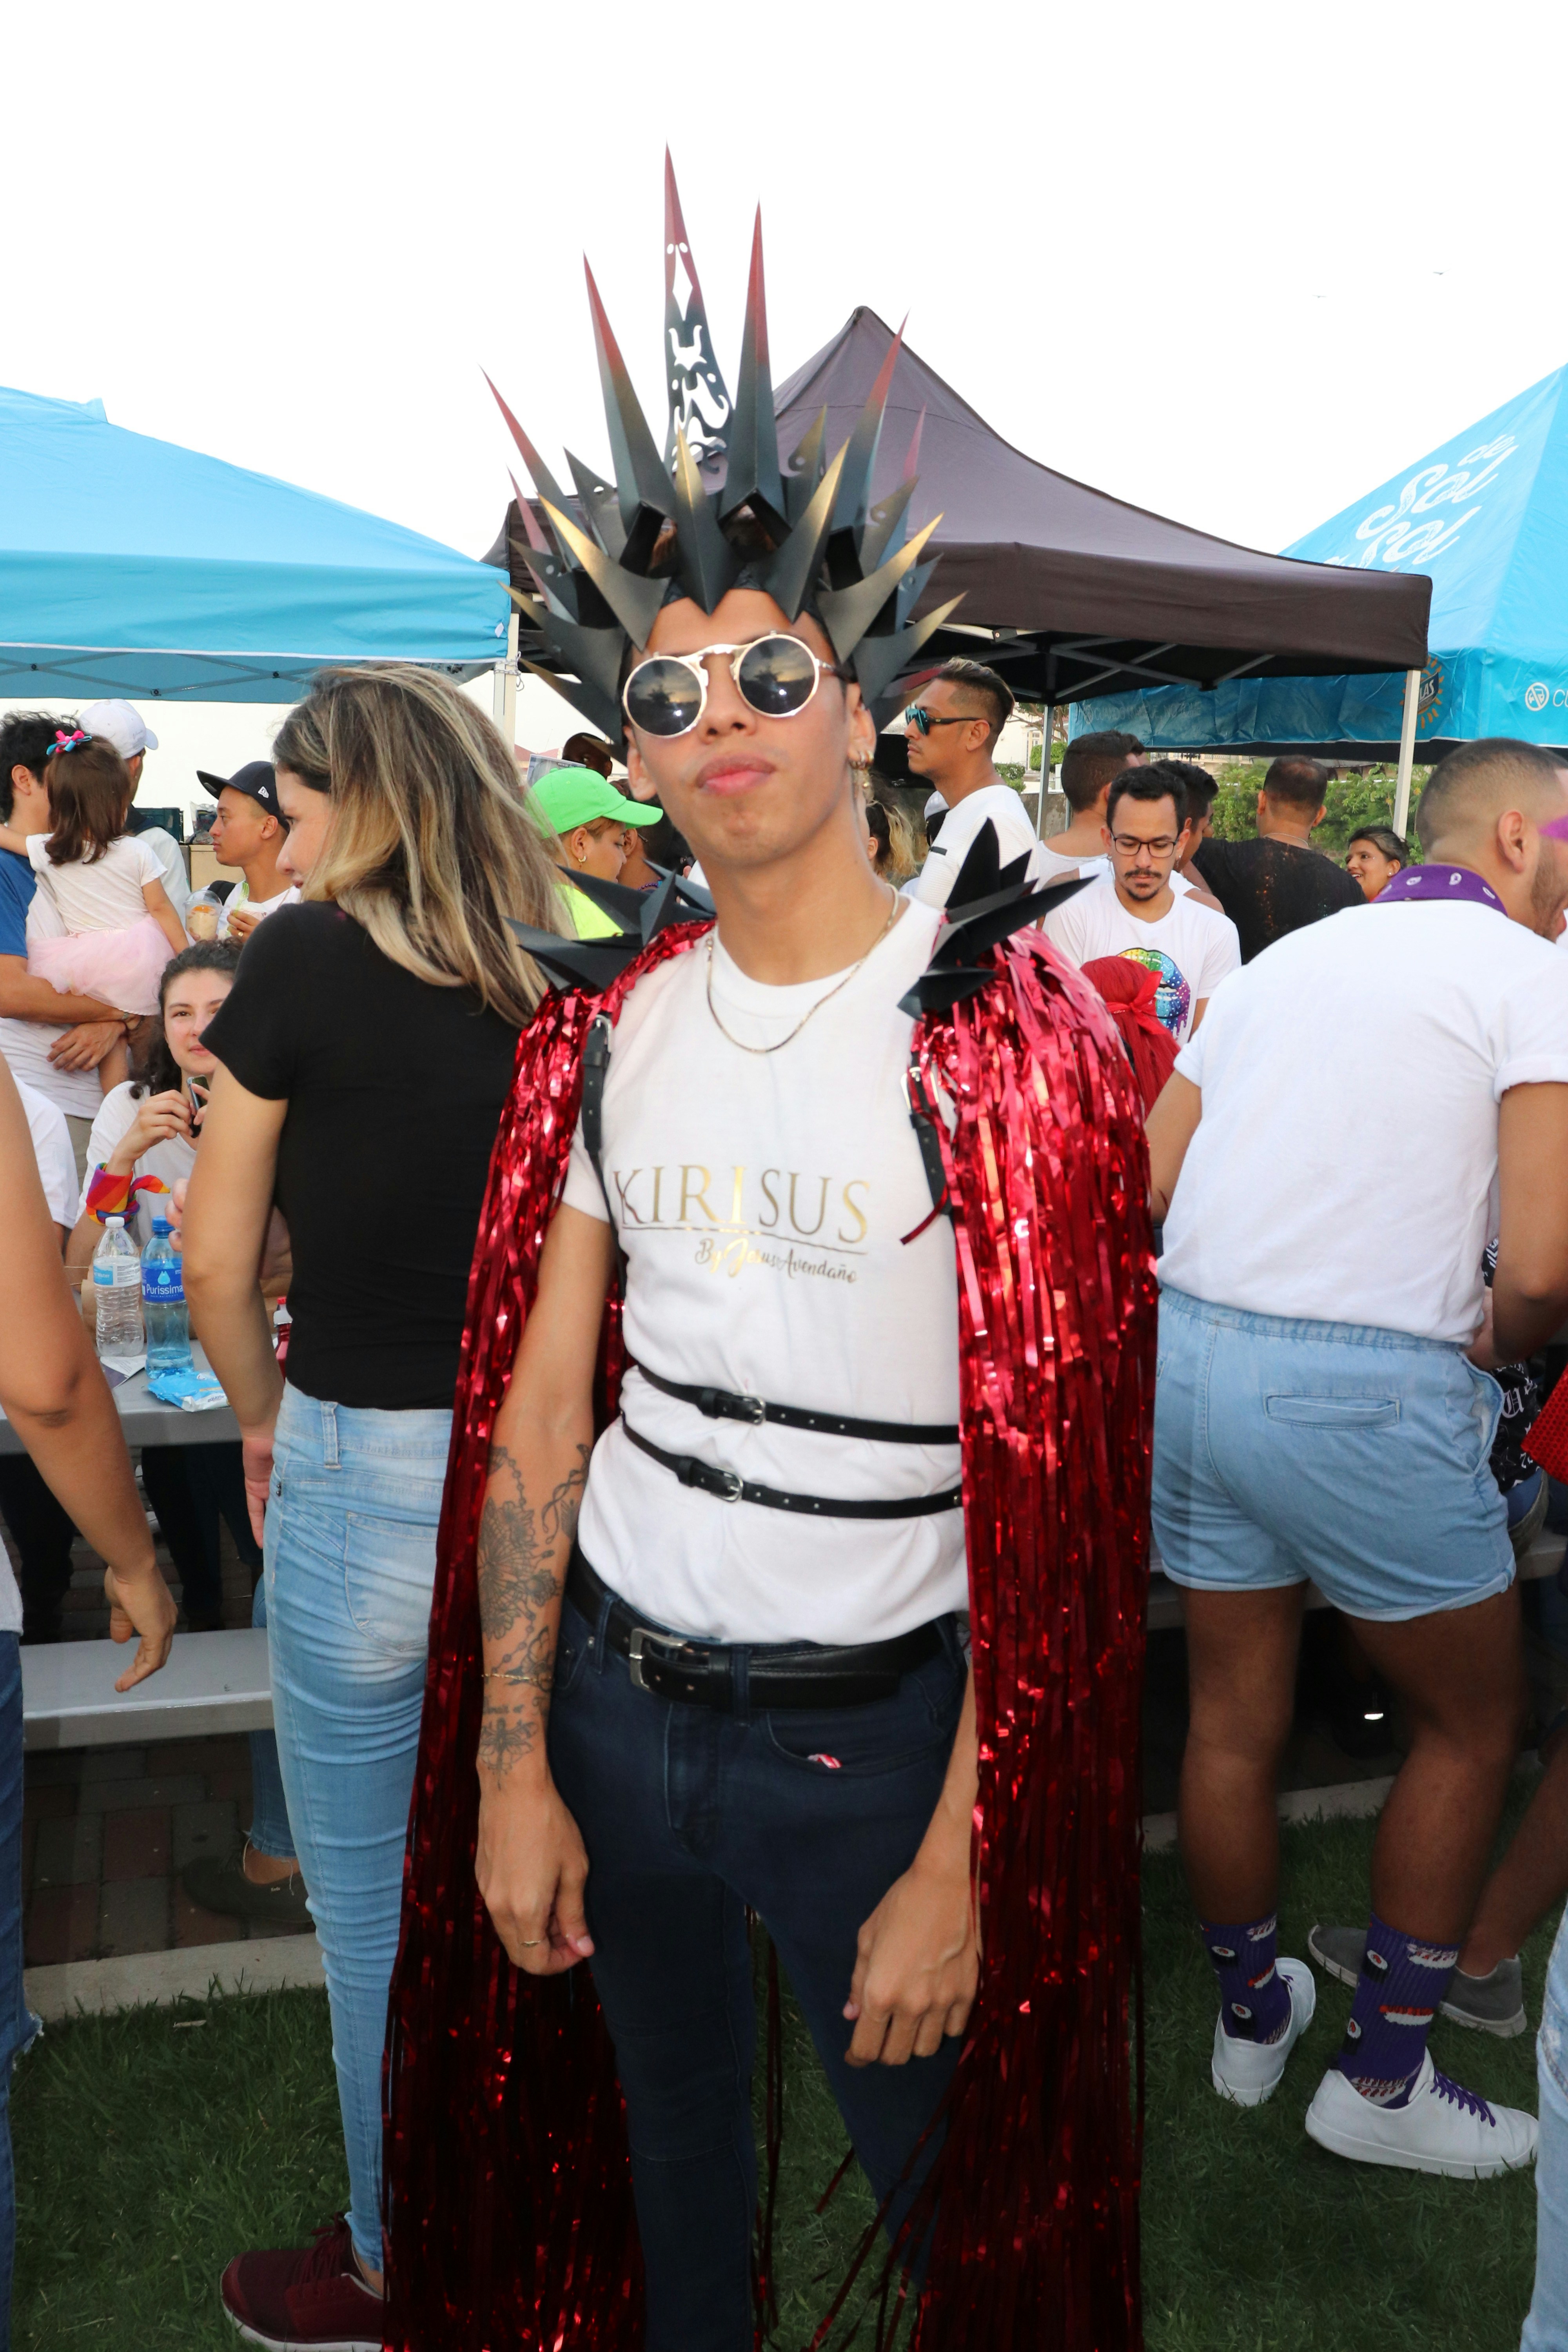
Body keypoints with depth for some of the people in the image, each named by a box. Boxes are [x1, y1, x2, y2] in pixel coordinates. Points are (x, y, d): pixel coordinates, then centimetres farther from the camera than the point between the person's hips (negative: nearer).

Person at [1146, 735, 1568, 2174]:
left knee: (1234, 1719, 20)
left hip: (1191, 1352, 7)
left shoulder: (1282, 960, 15)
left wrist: (1255, 1284, 16)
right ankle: (1382, 2076, 27)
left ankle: (1249, 2014, 41)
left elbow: (1139, 1195, 12)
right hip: (1369, 1392, -6)